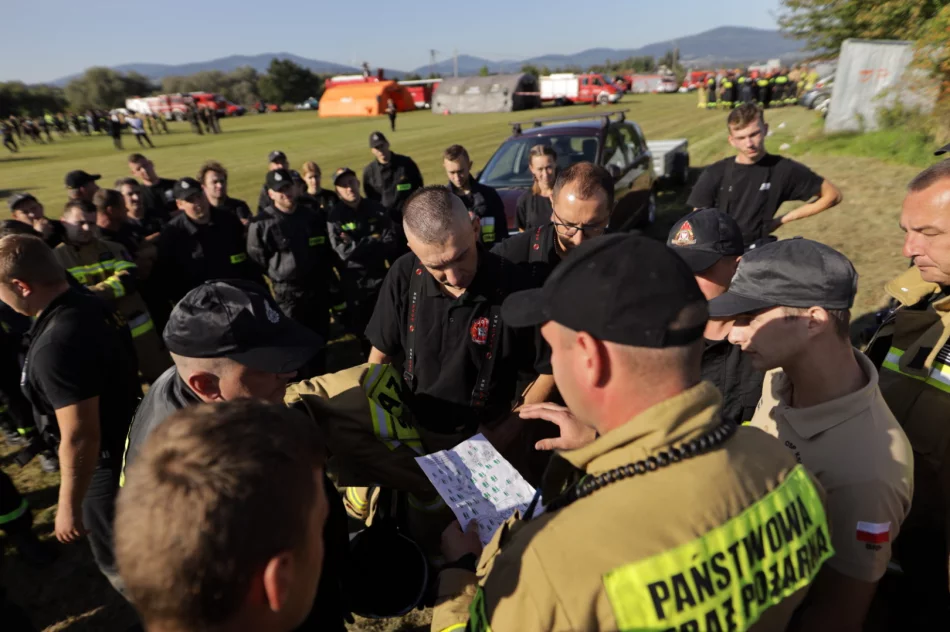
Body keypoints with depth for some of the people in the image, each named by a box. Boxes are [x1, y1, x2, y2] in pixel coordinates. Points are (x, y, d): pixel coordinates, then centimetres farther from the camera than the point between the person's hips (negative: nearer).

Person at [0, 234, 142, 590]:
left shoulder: (56, 345, -33)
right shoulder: (91, 306, -4)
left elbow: (80, 438, -30)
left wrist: (68, 506, -17)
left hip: (108, 464, -9)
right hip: (131, 442, 9)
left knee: (120, 564, 15)